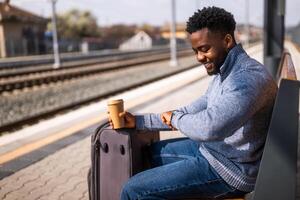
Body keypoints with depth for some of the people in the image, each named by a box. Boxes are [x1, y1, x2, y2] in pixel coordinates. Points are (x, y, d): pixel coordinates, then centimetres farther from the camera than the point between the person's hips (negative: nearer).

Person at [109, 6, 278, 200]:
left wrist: (175, 118, -15)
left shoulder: (249, 77, -26)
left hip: (229, 169, -10)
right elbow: (193, 111, 11)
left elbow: (209, 127, -38)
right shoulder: (225, 73, 8)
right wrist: (139, 121, 5)